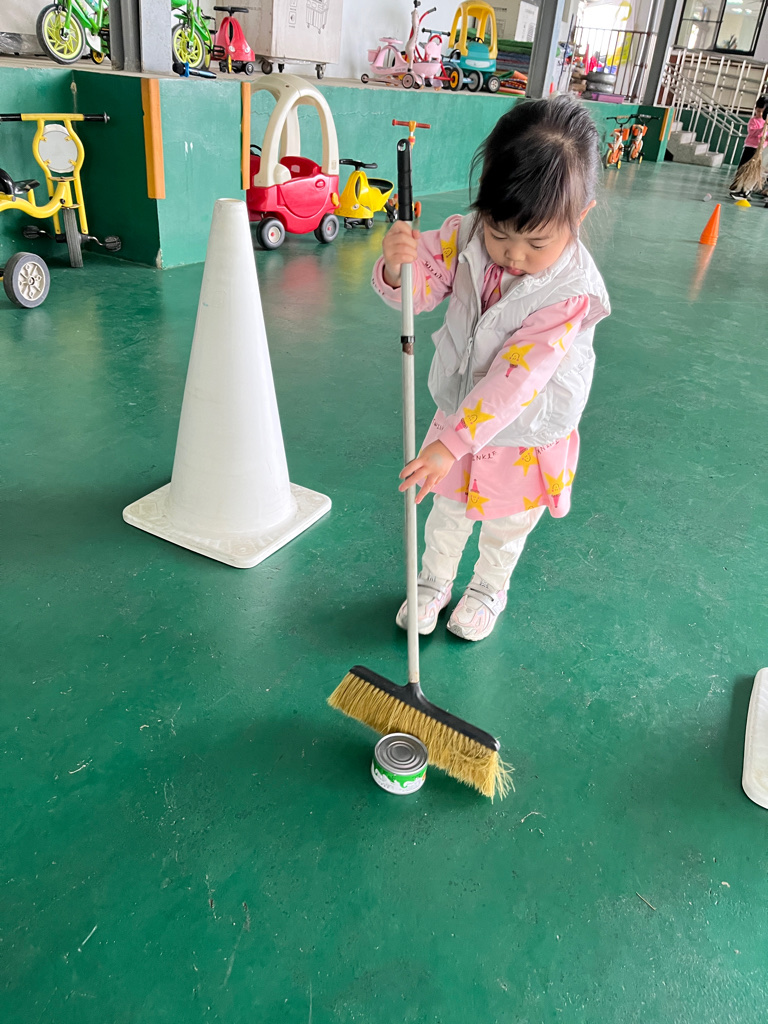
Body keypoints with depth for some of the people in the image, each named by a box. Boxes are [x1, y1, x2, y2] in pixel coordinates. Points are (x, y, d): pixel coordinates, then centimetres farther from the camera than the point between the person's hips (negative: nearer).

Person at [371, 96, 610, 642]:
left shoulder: (572, 291, -31)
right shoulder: (466, 237, -18)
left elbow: (516, 379, -34)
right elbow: (417, 291, -14)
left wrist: (452, 444, -35)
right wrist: (398, 267, -39)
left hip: (525, 439, -3)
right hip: (458, 415, 3)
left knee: (507, 528, 22)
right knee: (447, 514, 22)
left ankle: (488, 590, 51)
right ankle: (433, 582, 49)